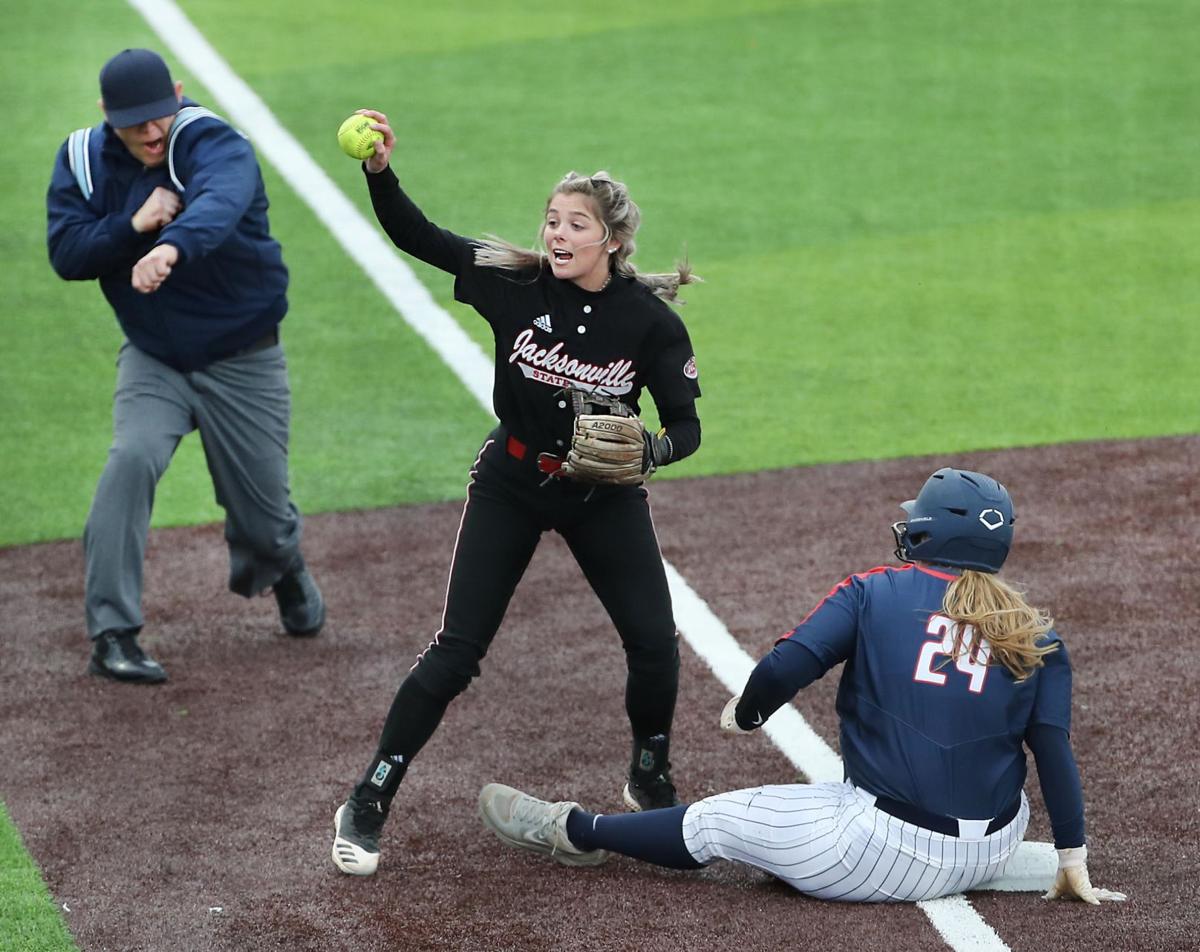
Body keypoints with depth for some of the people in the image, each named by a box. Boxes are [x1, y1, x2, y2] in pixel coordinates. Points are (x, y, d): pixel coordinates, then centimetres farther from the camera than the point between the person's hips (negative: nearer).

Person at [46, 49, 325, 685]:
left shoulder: (216, 146, -22)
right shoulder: (83, 159, -5)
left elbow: (218, 204, -45)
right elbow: (65, 255, -10)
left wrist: (171, 247, -67)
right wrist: (132, 224, -28)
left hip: (243, 362, -2)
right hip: (152, 358, 2)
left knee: (263, 517, 6)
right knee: (132, 459, -25)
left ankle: (282, 571, 45)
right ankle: (111, 636, -22)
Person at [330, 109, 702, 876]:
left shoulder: (650, 322, -16)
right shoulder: (516, 286, -15)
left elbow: (686, 426, -12)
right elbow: (418, 237, -19)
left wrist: (646, 454, -33)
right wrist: (380, 172, -35)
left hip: (605, 496, 1)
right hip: (512, 484, -1)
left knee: (655, 642, -3)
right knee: (457, 650, -6)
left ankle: (651, 784, 26)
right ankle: (367, 806, 2)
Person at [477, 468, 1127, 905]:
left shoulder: (874, 593, -4)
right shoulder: (1035, 638, 3)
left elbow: (786, 666, -13)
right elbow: (1055, 752, -2)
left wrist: (744, 714, 7)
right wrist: (1073, 862, 2)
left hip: (889, 852, -3)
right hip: (991, 853, 3)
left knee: (717, 821, 15)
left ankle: (574, 832, 30)